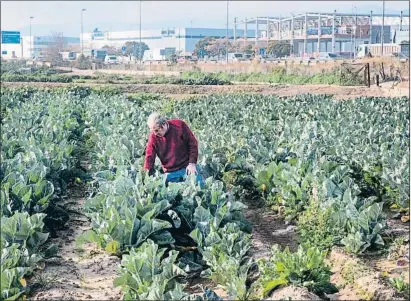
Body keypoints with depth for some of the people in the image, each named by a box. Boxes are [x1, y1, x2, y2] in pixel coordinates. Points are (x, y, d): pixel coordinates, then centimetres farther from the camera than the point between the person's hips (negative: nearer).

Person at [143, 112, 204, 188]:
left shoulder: (179, 125, -12)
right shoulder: (153, 136, -8)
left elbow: (192, 143, -5)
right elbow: (149, 156, -8)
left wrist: (192, 163, -9)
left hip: (187, 167, -1)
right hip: (170, 173, 1)